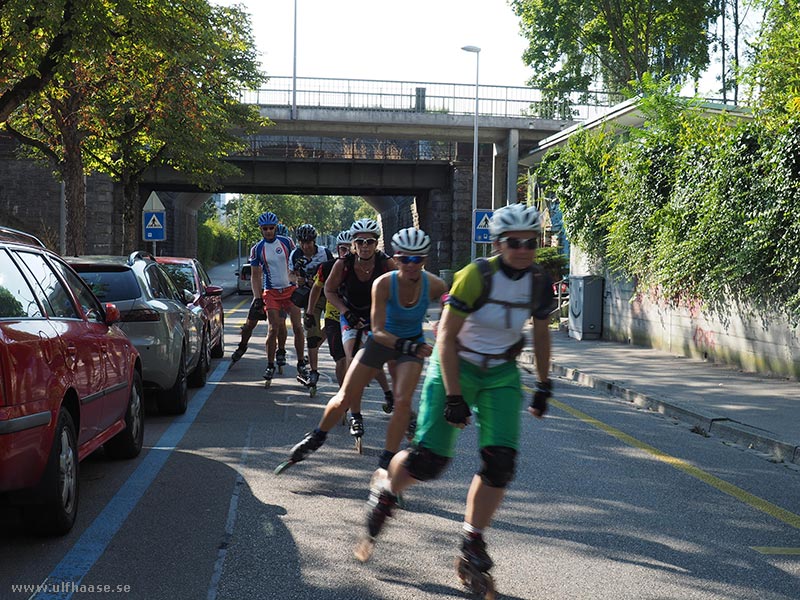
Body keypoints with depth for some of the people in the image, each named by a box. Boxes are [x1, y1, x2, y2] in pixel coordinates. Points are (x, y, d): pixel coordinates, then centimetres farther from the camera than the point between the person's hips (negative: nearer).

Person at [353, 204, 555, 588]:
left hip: (501, 376, 4)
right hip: (455, 368, -4)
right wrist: (453, 397, -22)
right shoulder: (475, 276, -22)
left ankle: (472, 549, 4)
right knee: (428, 460, -13)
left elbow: (541, 335, 10)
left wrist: (544, 387, 11)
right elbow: (446, 336, -19)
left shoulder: (540, 283, -7)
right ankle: (384, 499, 20)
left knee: (500, 463, -12)